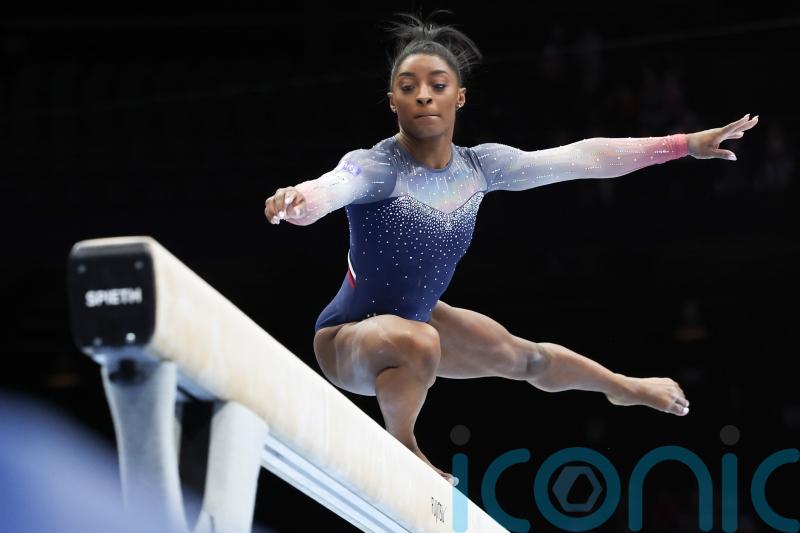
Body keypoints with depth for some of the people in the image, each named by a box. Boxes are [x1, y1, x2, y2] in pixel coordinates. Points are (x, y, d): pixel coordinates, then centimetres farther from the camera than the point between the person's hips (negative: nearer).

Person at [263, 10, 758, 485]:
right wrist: (295, 201, -76)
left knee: (519, 354, 28)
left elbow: (583, 157, -3)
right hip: (349, 337, -7)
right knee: (415, 342, -40)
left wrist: (686, 144, 0)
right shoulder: (375, 168, -28)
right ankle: (402, 448, -11)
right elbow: (330, 189, -52)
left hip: (416, 319, 7)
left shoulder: (478, 166, -9)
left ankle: (622, 387, 60)